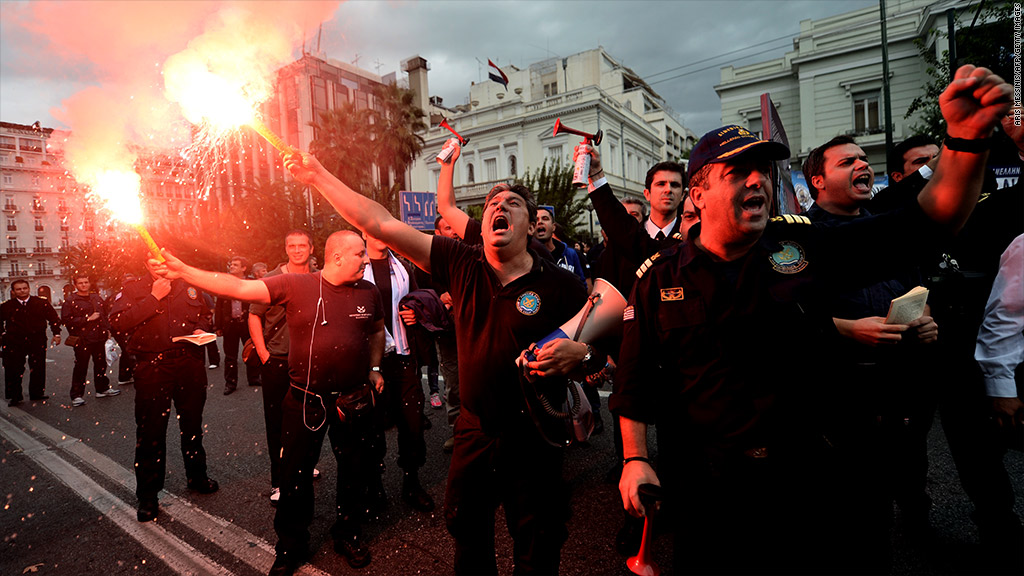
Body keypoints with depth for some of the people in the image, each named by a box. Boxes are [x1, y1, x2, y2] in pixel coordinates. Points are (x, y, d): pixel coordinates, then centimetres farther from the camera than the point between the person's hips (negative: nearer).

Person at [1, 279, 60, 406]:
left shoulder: (41, 303, 2)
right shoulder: (6, 307, 2)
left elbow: (54, 318, 8)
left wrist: (56, 334, 1)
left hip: (37, 341, 0)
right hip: (14, 343, 0)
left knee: (38, 368, 5)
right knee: (14, 370, 1)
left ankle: (37, 393, 16)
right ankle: (15, 396, 13)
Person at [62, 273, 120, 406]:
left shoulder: (97, 298, 13)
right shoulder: (70, 301, -5)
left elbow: (104, 314, 24)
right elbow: (66, 320, -13)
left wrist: (107, 329, 13)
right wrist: (87, 319, -17)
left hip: (99, 337, 6)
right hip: (82, 339, -6)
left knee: (101, 364, 14)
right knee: (81, 367, -2)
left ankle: (102, 389, 26)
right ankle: (76, 395, 7)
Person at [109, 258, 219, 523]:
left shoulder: (189, 287, 10)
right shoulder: (133, 290, 2)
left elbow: (206, 314, 22)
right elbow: (118, 321, -14)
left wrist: (201, 328, 0)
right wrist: (154, 297, -16)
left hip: (189, 365, 3)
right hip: (152, 369, -3)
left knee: (192, 424, 16)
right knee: (150, 431, 2)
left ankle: (197, 477, 35)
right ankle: (148, 496, 17)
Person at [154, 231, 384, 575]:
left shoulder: (368, 292, 2)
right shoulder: (295, 285, -9)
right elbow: (239, 288, -12)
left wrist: (374, 368, 8)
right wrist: (183, 271, -17)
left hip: (354, 401, 3)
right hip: (305, 400, -2)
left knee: (354, 470, 15)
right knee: (295, 475, 11)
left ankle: (347, 535, 40)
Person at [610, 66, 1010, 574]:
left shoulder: (806, 247, -3)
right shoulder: (658, 280, -8)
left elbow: (931, 219, -3)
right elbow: (635, 380, -4)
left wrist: (967, 135, -19)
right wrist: (635, 459, -7)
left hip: (810, 481, 2)